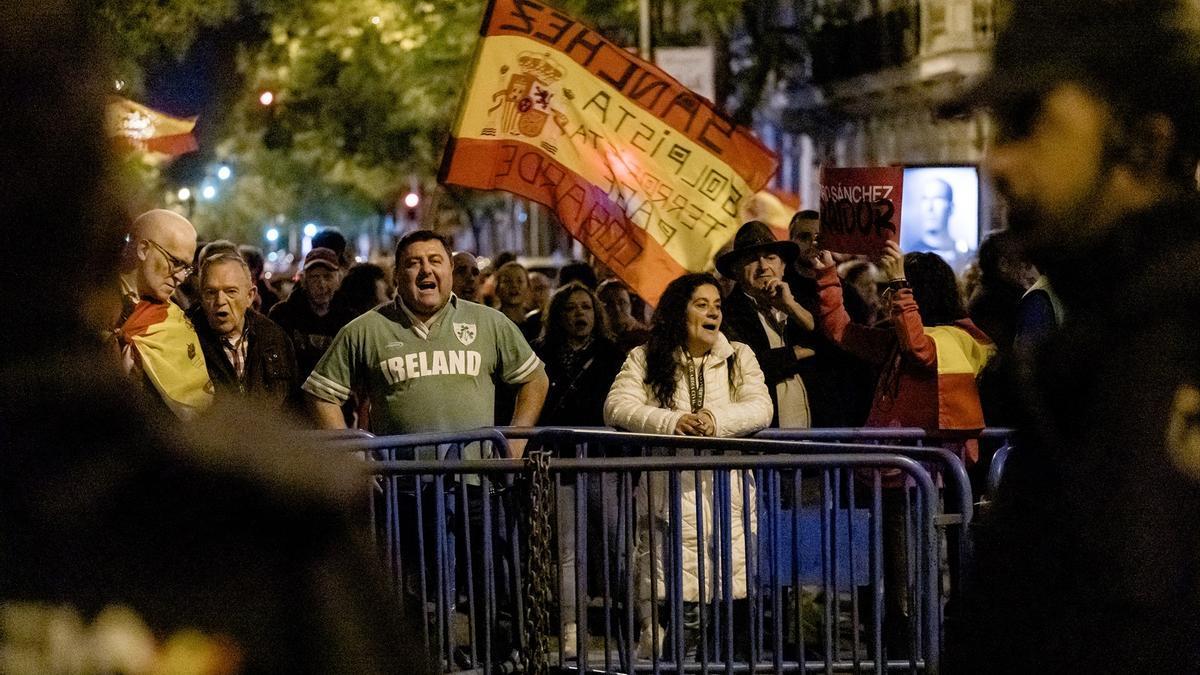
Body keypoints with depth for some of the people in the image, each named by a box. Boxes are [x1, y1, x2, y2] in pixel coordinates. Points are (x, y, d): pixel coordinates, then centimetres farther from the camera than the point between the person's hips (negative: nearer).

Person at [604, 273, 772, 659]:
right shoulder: (645, 360, 10)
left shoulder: (739, 357, 15)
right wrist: (671, 422, -20)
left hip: (728, 495, 2)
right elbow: (616, 407, -4)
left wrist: (716, 420, -19)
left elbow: (760, 408, 1)